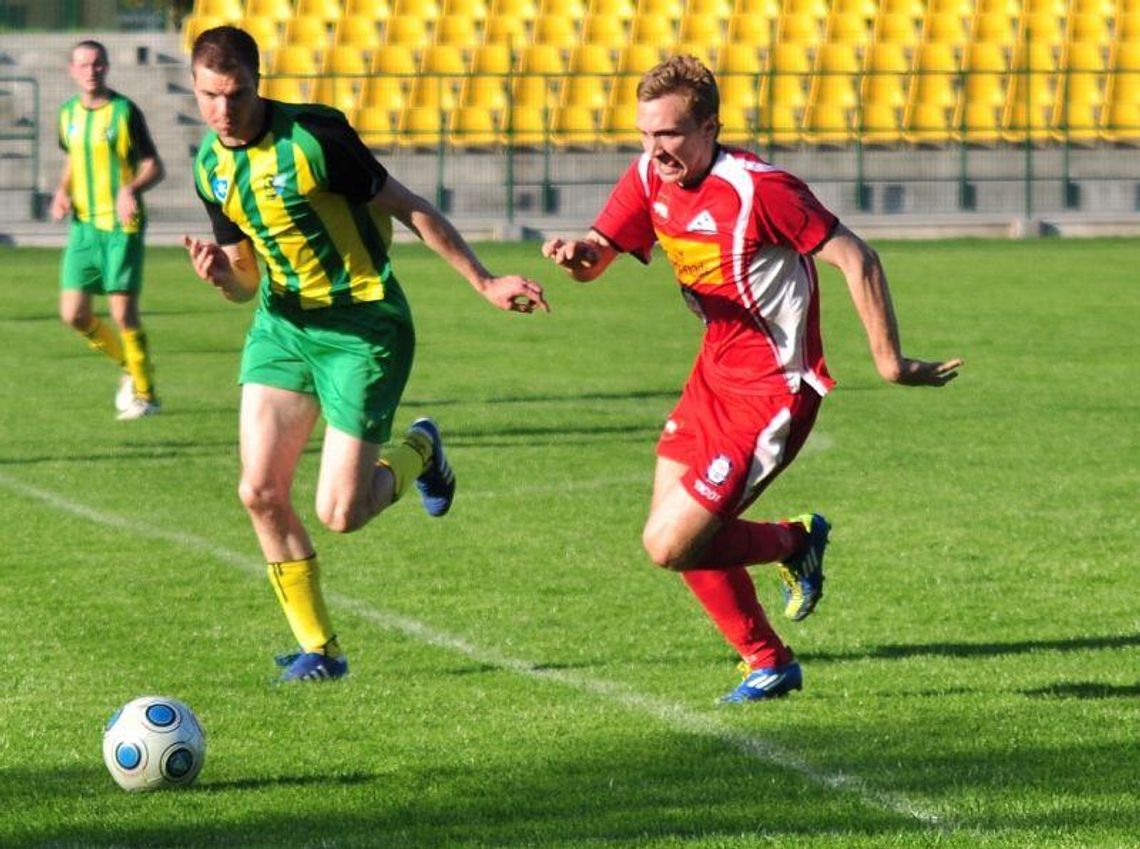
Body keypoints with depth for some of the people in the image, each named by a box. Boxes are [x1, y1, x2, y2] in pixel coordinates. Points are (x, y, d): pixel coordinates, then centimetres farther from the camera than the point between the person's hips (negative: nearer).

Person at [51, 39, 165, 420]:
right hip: (83, 225, 6)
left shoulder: (124, 112, -8)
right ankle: (128, 365, 24)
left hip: (121, 226, -6)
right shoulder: (68, 113, 9)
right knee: (73, 314, 0)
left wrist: (131, 189, -27)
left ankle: (144, 393, 7)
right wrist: (62, 192, 6)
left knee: (123, 311, -8)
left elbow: (155, 168, -7)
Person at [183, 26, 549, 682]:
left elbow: (411, 210, -11)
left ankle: (418, 453, 25)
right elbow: (247, 281, 13)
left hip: (363, 327, -6)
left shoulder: (312, 138, -18)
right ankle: (320, 649, 8)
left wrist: (486, 283, -11)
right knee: (261, 492, -7)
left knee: (340, 513, -10)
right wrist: (221, 272, -11)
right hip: (283, 326, 6)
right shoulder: (211, 167, 4)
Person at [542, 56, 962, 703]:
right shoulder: (650, 178, -1)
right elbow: (598, 255, -1)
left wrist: (889, 360, -18)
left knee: (670, 546, -11)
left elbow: (855, 258, -20)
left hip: (773, 391, -8)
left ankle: (796, 542, 16)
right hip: (715, 375, 8)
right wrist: (577, 253, -26)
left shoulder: (757, 189, -24)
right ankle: (769, 663, 29)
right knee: (673, 526, 12)